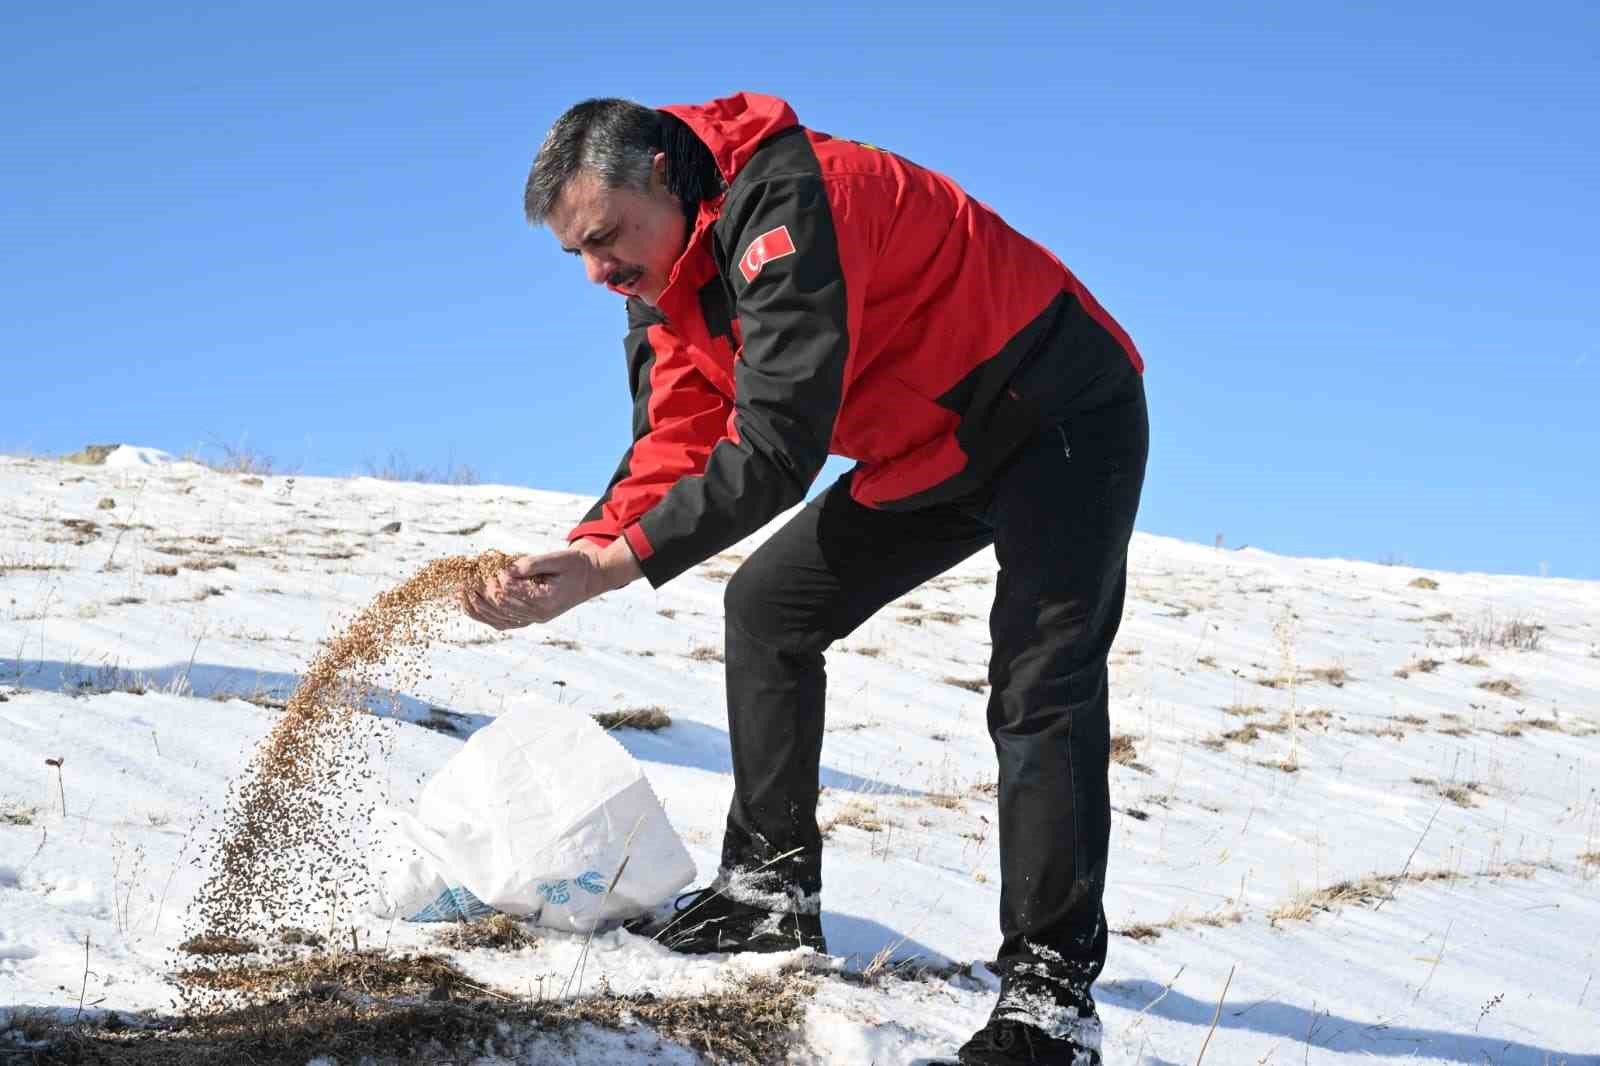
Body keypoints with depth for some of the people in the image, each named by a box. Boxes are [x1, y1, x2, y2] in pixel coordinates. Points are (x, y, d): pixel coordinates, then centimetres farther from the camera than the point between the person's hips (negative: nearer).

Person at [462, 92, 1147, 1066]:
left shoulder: (782, 204, -31)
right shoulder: (666, 270, 0)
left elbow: (776, 451, -37)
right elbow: (674, 444, -3)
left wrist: (612, 564, -38)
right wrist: (580, 551, -20)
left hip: (1063, 416, -9)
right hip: (933, 447, 10)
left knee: (1041, 687, -19)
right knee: (768, 606, 8)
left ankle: (1052, 986, -17)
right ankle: (772, 891, 15)